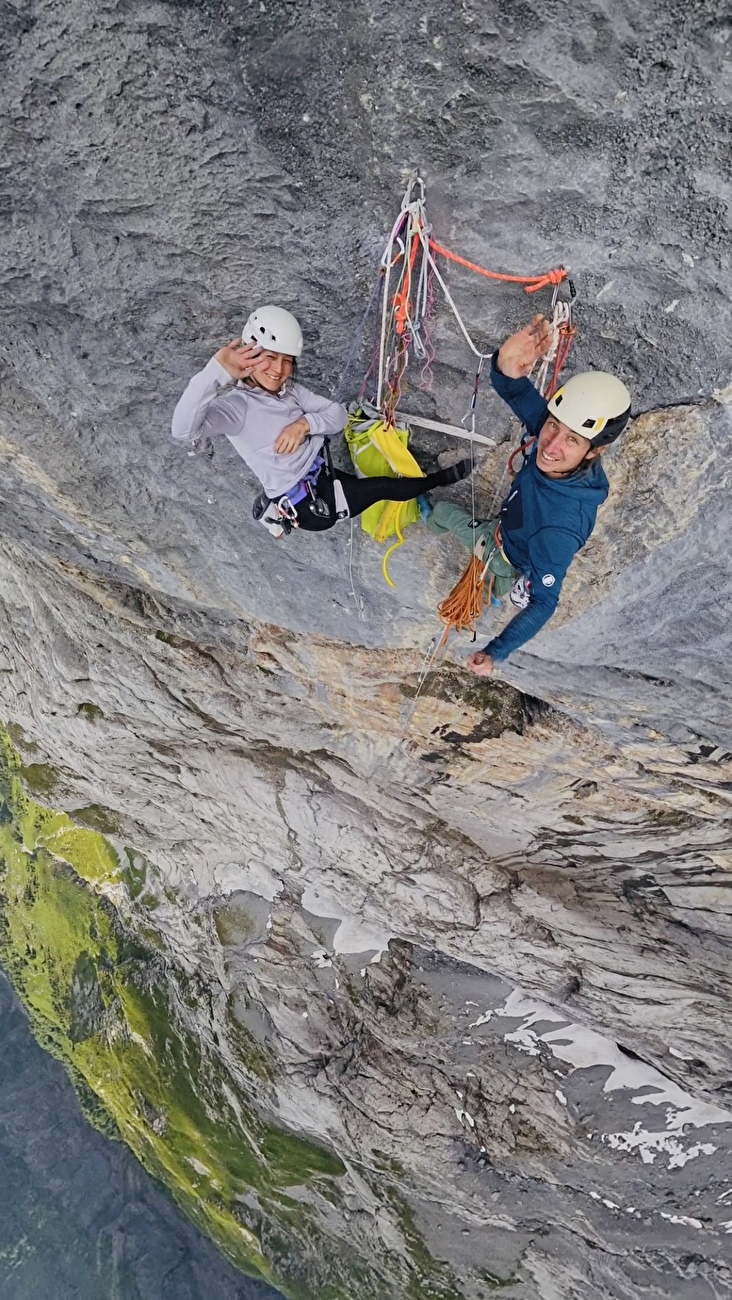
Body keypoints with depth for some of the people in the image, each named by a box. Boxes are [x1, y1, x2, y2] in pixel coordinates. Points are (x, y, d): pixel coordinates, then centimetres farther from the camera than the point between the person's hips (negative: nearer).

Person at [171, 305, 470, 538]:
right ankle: (438, 479, 25)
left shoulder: (290, 390, 2)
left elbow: (339, 414, -1)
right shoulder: (237, 404, -21)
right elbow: (183, 430, -39)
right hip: (309, 505, -8)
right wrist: (217, 370, -50)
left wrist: (305, 423, -21)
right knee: (382, 487, 0)